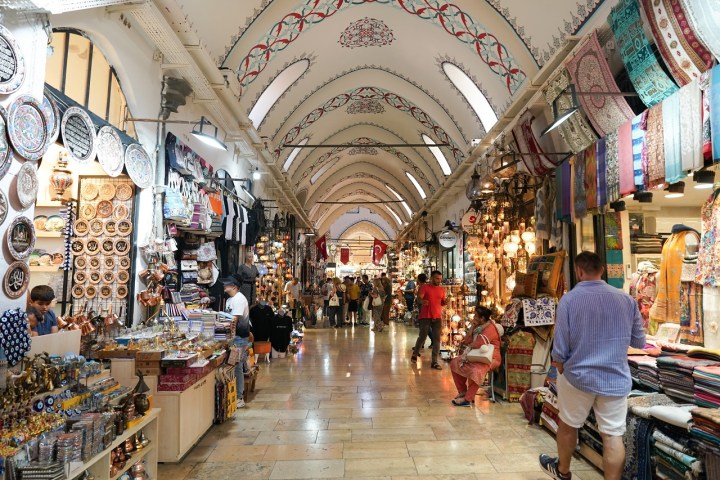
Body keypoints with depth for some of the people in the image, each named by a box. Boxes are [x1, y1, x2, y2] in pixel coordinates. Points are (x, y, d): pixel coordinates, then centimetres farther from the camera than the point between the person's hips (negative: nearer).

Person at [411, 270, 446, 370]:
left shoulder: (442, 289, 10)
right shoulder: (425, 287, -5)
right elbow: (419, 298, -15)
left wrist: (445, 302, -5)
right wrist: (422, 301, -38)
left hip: (438, 317, 4)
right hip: (426, 316, -4)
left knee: (437, 339, 0)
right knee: (422, 336, 4)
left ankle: (434, 362, 3)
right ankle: (415, 354, 29)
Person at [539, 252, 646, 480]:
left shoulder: (568, 300, -14)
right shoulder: (626, 299, -4)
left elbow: (560, 347, -11)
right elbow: (639, 341, 6)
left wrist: (560, 366, 8)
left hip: (578, 376, -2)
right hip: (616, 379, 2)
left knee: (568, 424, 18)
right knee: (613, 435, 8)